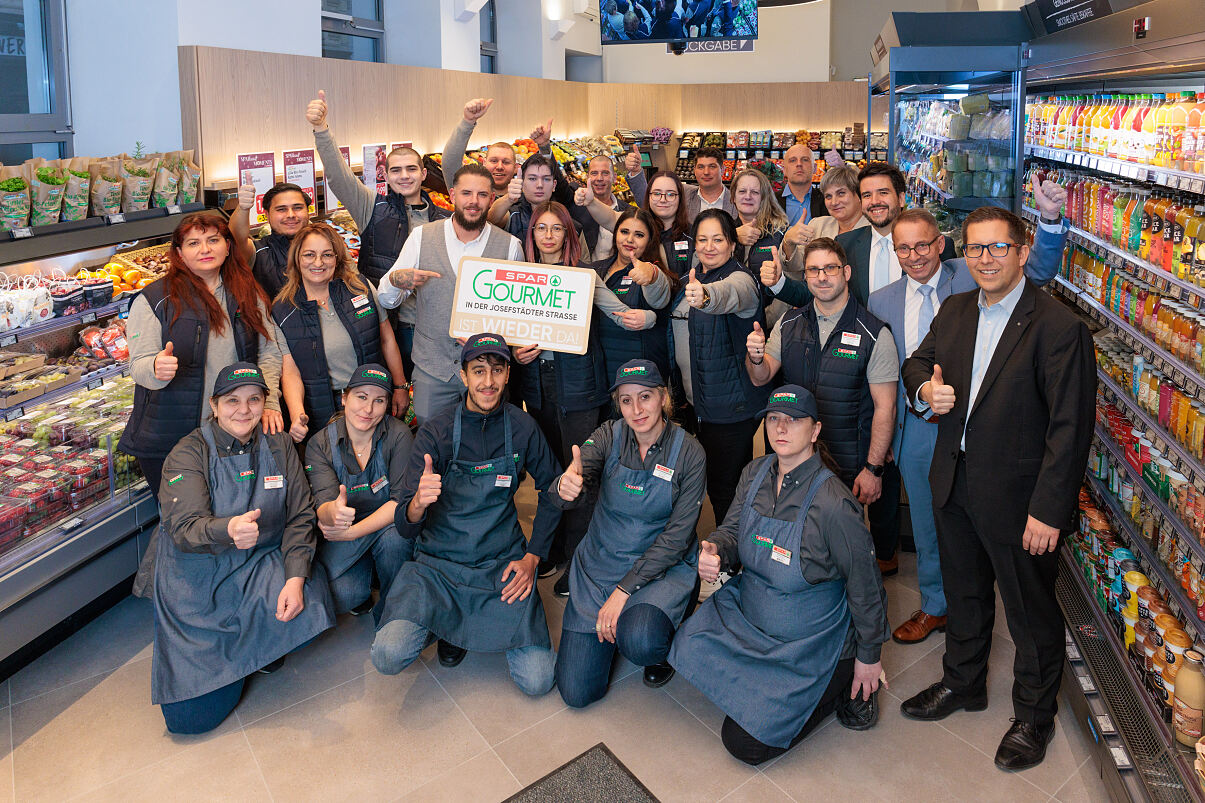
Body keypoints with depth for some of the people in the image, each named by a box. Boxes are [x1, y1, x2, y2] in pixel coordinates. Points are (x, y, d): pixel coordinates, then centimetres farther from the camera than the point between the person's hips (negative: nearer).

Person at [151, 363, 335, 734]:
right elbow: (183, 529, -22)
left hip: (262, 565, 3)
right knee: (193, 717, -8)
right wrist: (228, 531, -45)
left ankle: (258, 649, 8)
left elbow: (300, 516, -2)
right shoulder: (188, 454, -8)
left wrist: (295, 578, -18)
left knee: (308, 613, -29)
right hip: (198, 582, -3)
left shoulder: (278, 445, 2)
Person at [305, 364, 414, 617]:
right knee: (339, 597, -24)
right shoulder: (320, 444, -9)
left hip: (387, 526, -1)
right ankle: (361, 595, 16)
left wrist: (352, 532, -26)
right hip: (342, 537, 1)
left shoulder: (399, 435, -14)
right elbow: (323, 503, -21)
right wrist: (332, 513, -47)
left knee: (396, 539, -35)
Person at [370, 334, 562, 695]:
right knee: (389, 655, -25)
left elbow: (552, 489, 12)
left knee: (537, 680, -13)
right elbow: (405, 527, -10)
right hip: (437, 563, -1)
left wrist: (532, 557, 2)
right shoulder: (435, 433, -8)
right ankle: (448, 622, 10)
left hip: (502, 564, 1)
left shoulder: (522, 428, -3)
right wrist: (417, 503, -35)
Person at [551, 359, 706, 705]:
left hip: (662, 568, -2)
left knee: (639, 643, -34)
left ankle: (661, 632, 4)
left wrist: (625, 590, -18)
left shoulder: (689, 452, -11)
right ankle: (615, 622, 26)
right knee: (577, 692, -3)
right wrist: (565, 487, -50)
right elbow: (578, 477, -24)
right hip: (599, 564, 2)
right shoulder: (608, 437, -7)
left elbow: (677, 536, -13)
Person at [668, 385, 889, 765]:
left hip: (810, 644, -7)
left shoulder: (832, 504, -27)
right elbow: (732, 530, 4)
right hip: (748, 613, 7)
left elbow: (865, 585, -17)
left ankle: (842, 685, 10)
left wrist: (868, 657, -7)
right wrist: (714, 551, -21)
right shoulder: (755, 473, -7)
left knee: (745, 743, -6)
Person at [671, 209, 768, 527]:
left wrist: (707, 295, -63)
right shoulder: (692, 280, 9)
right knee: (711, 482, 18)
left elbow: (730, 294, -43)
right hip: (695, 402, 8)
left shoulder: (740, 279, -15)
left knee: (726, 490, -1)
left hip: (730, 406, -8)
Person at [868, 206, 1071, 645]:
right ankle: (934, 606, 37)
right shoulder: (881, 302, 1)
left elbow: (1040, 266, -17)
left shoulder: (969, 278, -6)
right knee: (927, 524, 18)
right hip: (916, 429, 3)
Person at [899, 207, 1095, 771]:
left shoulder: (1059, 328, -18)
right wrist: (924, 387, -8)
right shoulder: (954, 311, 3)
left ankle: (1034, 714, 34)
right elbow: (917, 361, 17)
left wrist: (1048, 511, -21)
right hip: (954, 485, 6)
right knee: (963, 593, 24)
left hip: (1017, 495, -6)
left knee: (1031, 611, 12)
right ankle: (962, 683, 46)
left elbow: (1071, 428, -19)